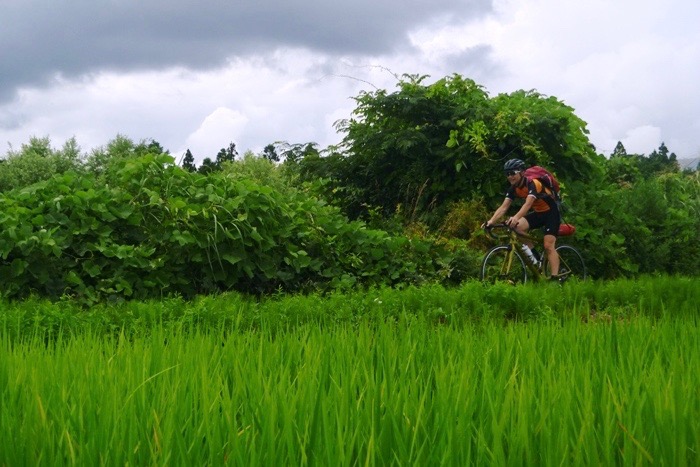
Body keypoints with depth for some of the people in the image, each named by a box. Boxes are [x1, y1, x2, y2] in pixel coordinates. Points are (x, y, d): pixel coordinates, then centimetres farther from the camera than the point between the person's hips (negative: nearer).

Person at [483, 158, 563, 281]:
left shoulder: (532, 183, -27)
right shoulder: (513, 189, -6)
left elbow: (528, 204, -43)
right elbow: (504, 207, -15)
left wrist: (516, 217, -61)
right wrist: (491, 220, -32)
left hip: (551, 212, -6)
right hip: (537, 213, 7)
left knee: (548, 245, -19)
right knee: (518, 227, -19)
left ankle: (555, 278, -21)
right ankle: (535, 258, -7)